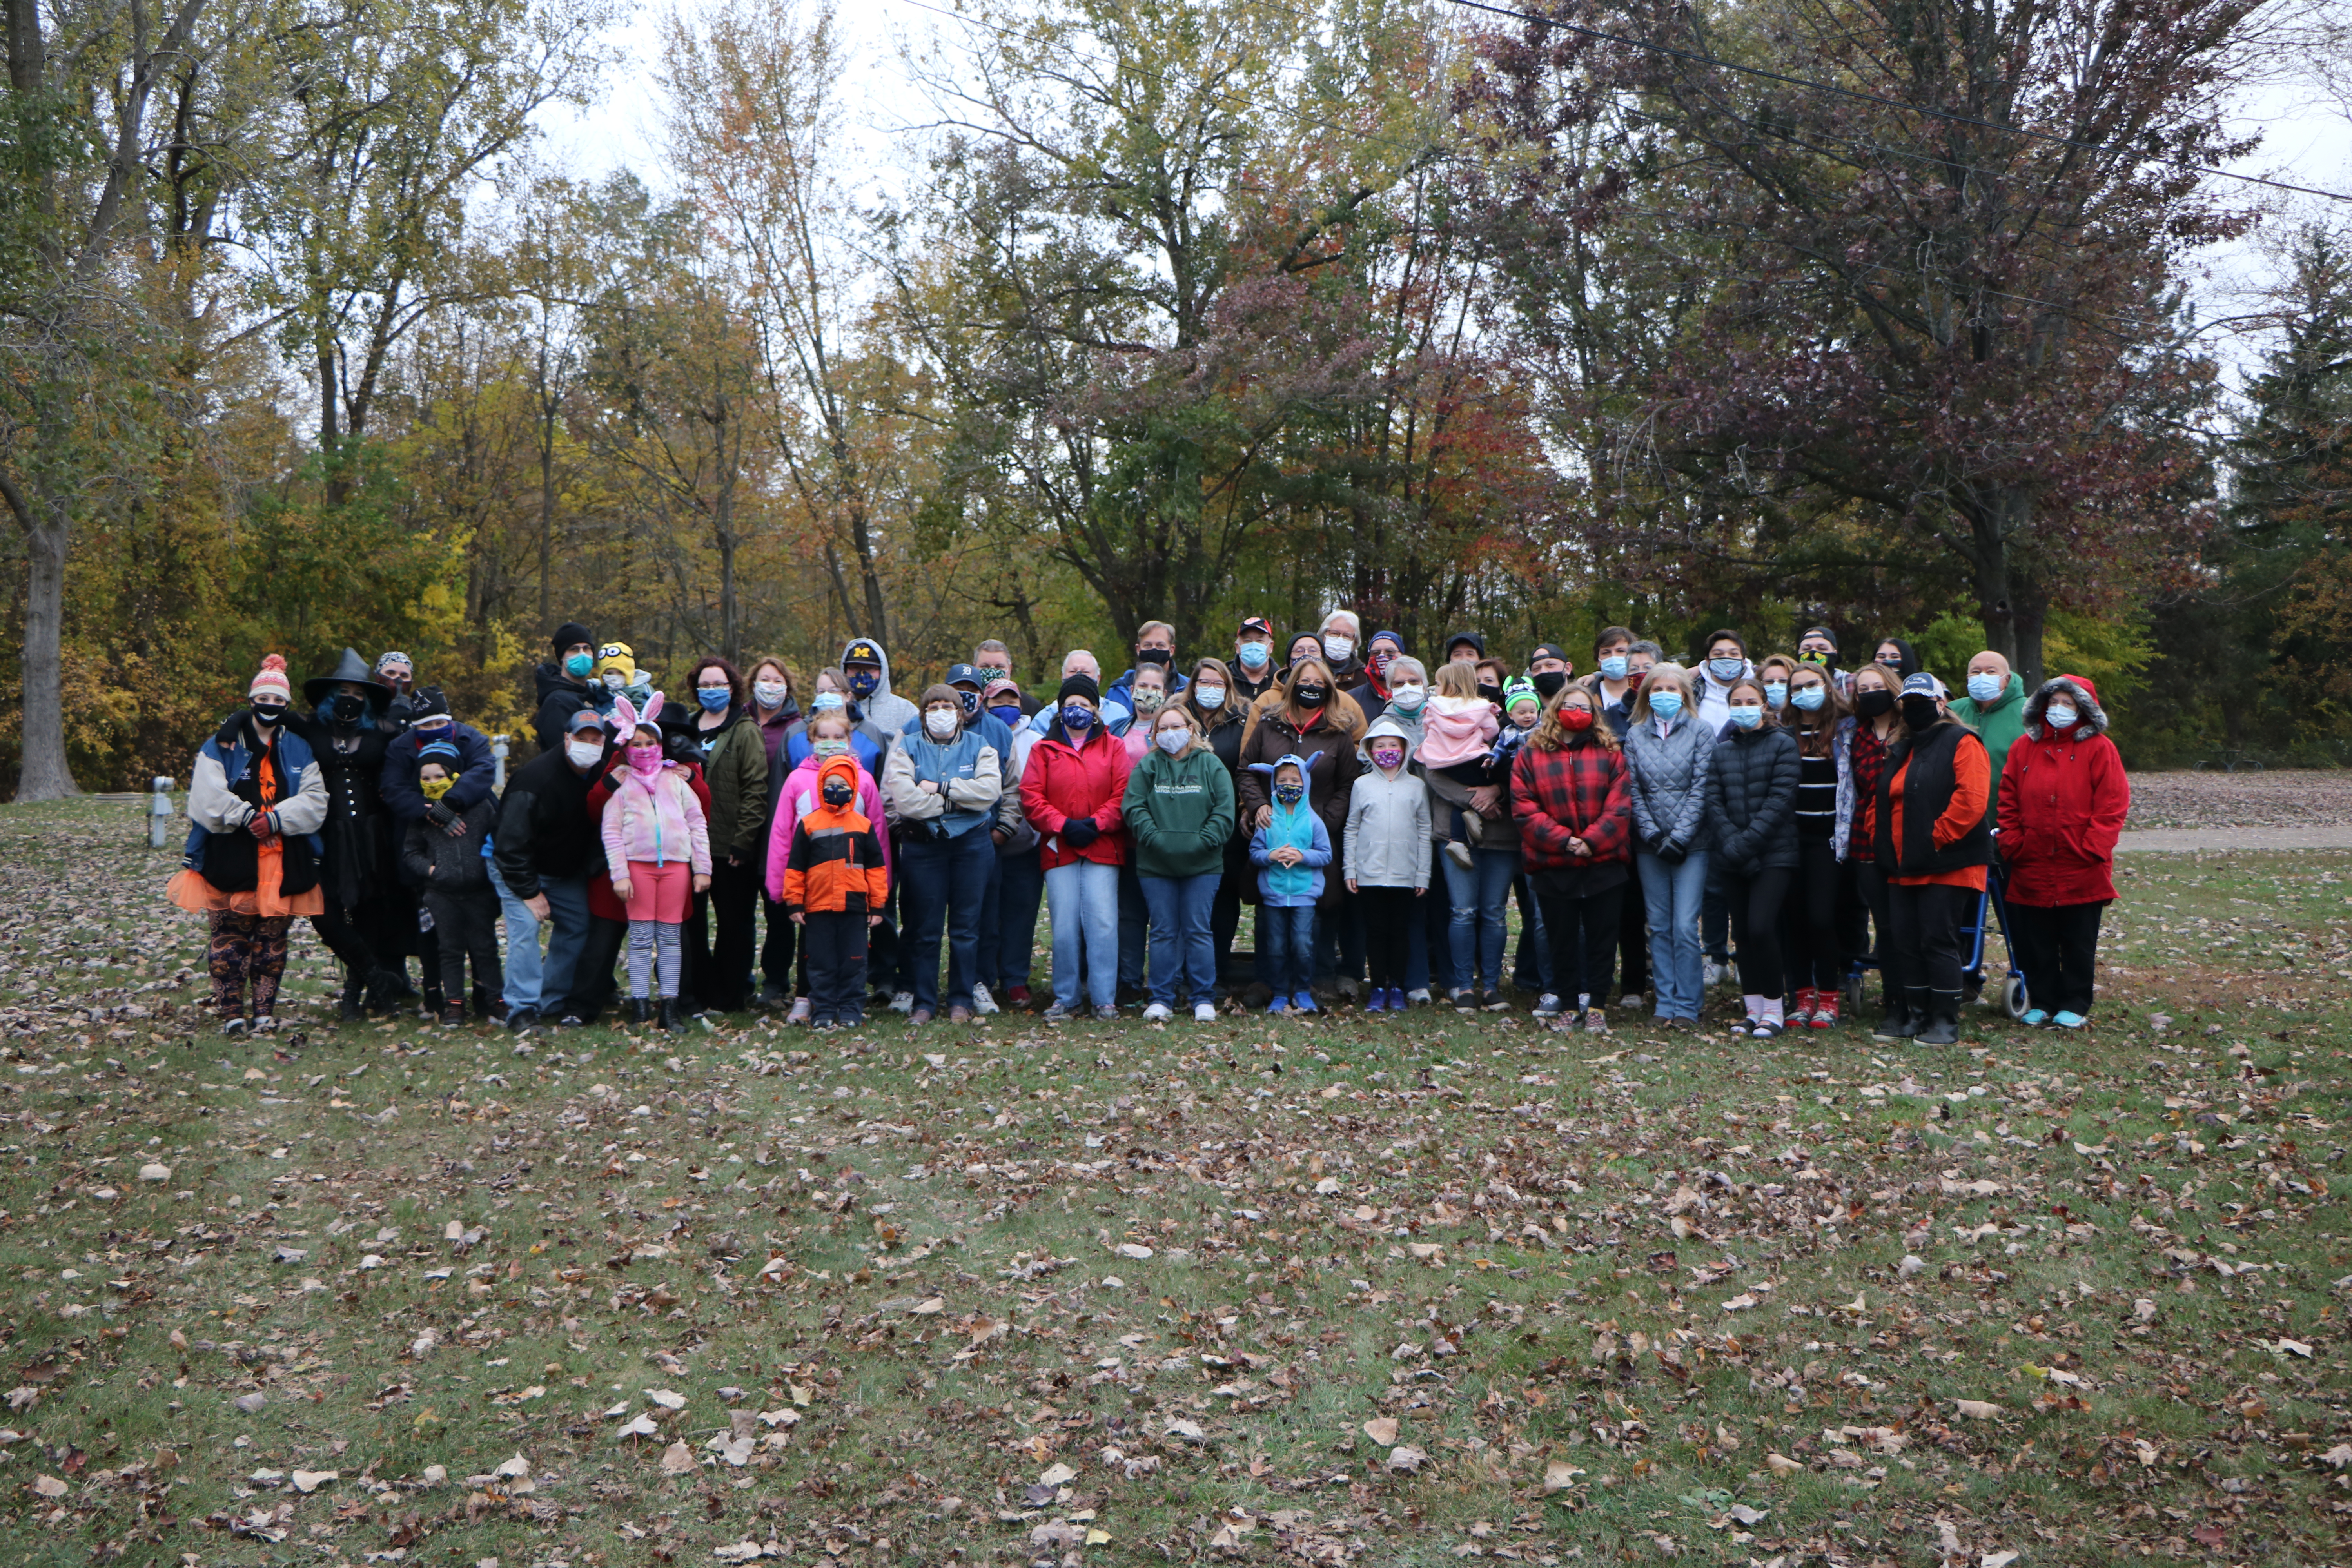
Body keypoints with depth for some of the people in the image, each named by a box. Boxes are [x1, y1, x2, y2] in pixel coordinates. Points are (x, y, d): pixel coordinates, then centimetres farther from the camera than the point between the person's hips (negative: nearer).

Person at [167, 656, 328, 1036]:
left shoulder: (300, 750, 11)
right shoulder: (221, 747, 5)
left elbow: (314, 802, 1)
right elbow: (208, 799, -6)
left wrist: (275, 819, -13)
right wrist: (248, 817, -13)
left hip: (283, 862, 2)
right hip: (232, 860, -2)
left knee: (272, 939, 6)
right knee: (230, 937, -2)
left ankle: (265, 1011, 14)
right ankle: (231, 1012, 5)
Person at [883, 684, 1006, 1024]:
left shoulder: (978, 746, 7)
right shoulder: (907, 748, 4)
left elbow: (989, 790, -12)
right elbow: (905, 799, -13)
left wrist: (940, 787, -13)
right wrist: (958, 801, -9)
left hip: (972, 845, 1)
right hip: (922, 846, -1)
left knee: (966, 927, 4)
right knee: (924, 928, 2)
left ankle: (961, 1002, 13)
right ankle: (924, 1002, 11)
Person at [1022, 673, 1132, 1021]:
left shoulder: (1113, 748, 11)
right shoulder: (1043, 750, 11)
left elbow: (1123, 795, 2)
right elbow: (1031, 798, 3)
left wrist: (1096, 824, -11)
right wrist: (1063, 826, -9)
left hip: (1102, 849, -1)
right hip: (1059, 849, 1)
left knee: (1103, 923, -8)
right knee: (1064, 927, 0)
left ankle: (1105, 999, -2)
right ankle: (1065, 999, 9)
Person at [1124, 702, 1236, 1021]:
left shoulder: (1211, 765, 5)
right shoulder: (1146, 767, 7)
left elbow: (1224, 811, -2)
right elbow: (1133, 807, -1)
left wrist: (1203, 842, -12)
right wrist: (1155, 838, -13)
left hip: (1202, 865, -1)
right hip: (1155, 865, 1)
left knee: (1199, 931, 1)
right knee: (1164, 932, 4)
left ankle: (1203, 999, 7)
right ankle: (1162, 1000, 10)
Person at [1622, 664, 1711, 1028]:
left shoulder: (1700, 733, 1)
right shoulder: (1635, 735, 9)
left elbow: (1701, 789, -5)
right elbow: (1633, 791, 4)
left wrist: (1679, 837, -12)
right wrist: (1652, 834, -8)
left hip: (1691, 843, -3)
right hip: (1650, 844, 3)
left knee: (1685, 926, -8)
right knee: (1659, 926, 6)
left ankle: (1687, 1006, -1)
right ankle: (1665, 1002, 12)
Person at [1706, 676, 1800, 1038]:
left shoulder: (1782, 744, -2)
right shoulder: (1722, 750, 12)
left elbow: (1781, 798, -10)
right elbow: (1714, 800, 5)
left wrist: (1748, 841, -16)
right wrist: (1731, 841, -10)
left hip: (1774, 853, -5)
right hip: (1733, 857, 5)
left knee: (1761, 927, -15)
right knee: (1742, 932, 7)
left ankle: (1773, 1010, -4)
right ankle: (1753, 1008, 16)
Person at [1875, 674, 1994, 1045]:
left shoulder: (1961, 744, -5)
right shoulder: (1901, 752, 20)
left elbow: (1971, 798, -18)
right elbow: (1884, 802, 27)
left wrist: (1937, 837, -18)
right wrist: (1883, 842, 11)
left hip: (1947, 865, -8)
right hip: (1904, 867, 8)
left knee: (1938, 940, -8)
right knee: (1906, 941, 6)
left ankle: (1946, 1022, -2)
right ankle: (1919, 1015, 15)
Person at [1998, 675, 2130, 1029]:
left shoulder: (2099, 749, -1)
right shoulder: (2024, 748, 9)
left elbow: (2112, 806, -6)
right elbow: (2008, 802, 9)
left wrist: (2092, 848, -12)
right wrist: (2011, 845, 0)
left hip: (2081, 870, -3)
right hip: (2032, 869, 3)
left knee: (2079, 943, 6)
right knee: (2036, 943, 8)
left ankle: (2075, 1006, 15)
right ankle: (2042, 1002, 19)